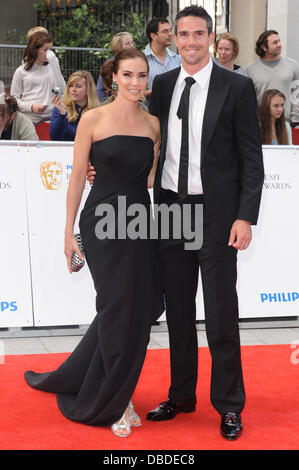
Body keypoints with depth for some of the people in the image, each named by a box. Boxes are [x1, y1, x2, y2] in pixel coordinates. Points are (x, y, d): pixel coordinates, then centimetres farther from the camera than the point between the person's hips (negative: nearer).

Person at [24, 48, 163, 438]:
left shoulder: (153, 124, 9)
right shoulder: (93, 120, -4)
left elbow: (151, 178, 14)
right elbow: (78, 177, -4)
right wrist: (69, 231, -5)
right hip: (103, 221, -5)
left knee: (140, 309, 6)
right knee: (119, 308, -2)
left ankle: (112, 394, 28)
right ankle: (111, 403, 17)